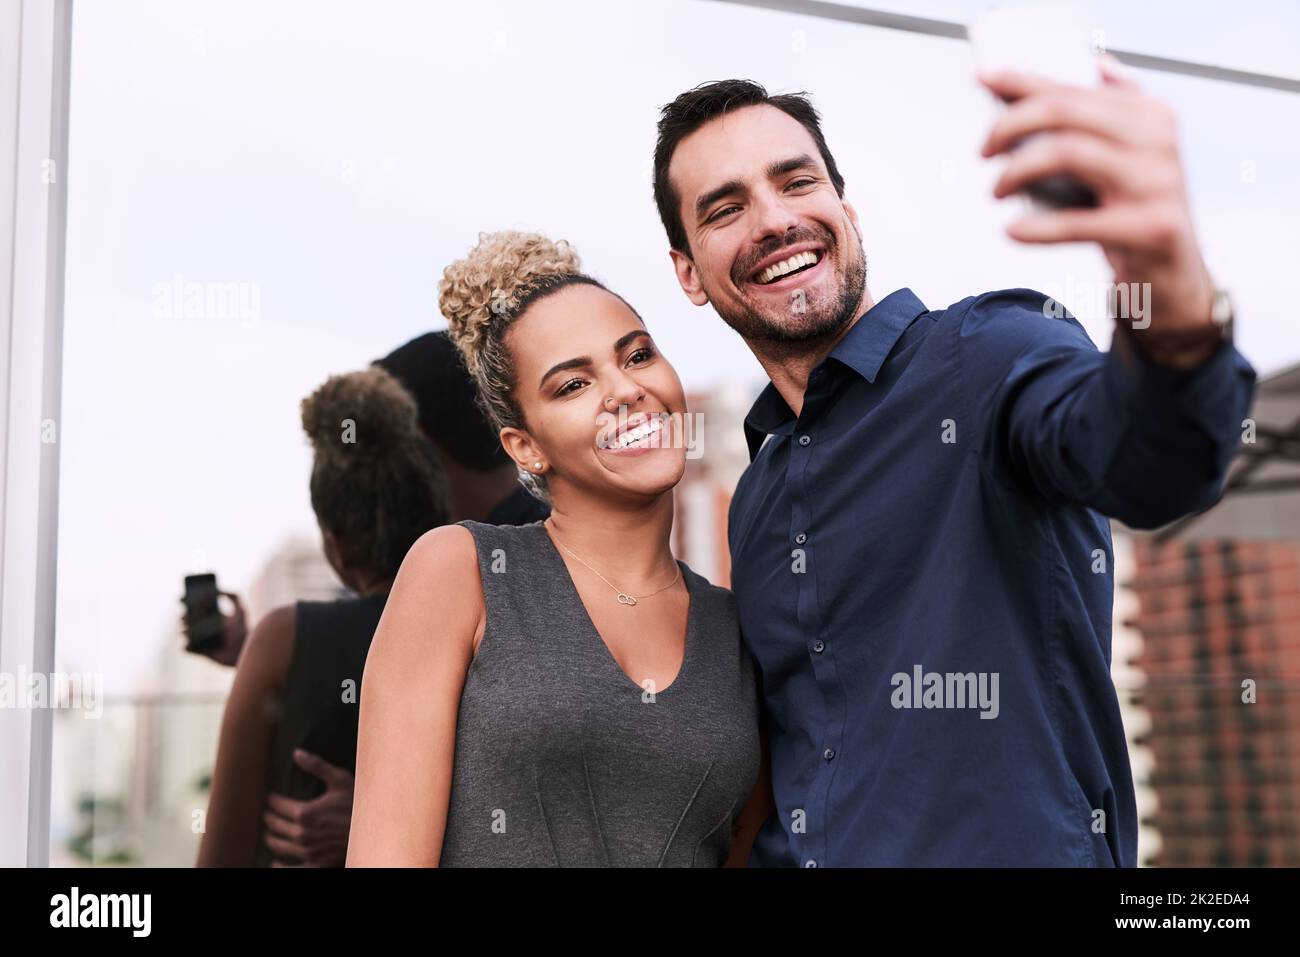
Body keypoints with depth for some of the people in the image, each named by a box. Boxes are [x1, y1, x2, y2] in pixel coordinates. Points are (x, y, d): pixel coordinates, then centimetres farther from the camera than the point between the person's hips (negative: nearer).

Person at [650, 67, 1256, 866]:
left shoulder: (991, 357, -12)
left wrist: (1177, 308, -54)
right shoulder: (758, 499, 8)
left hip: (1024, 849, -5)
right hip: (790, 850, 6)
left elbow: (1140, 464, -34)